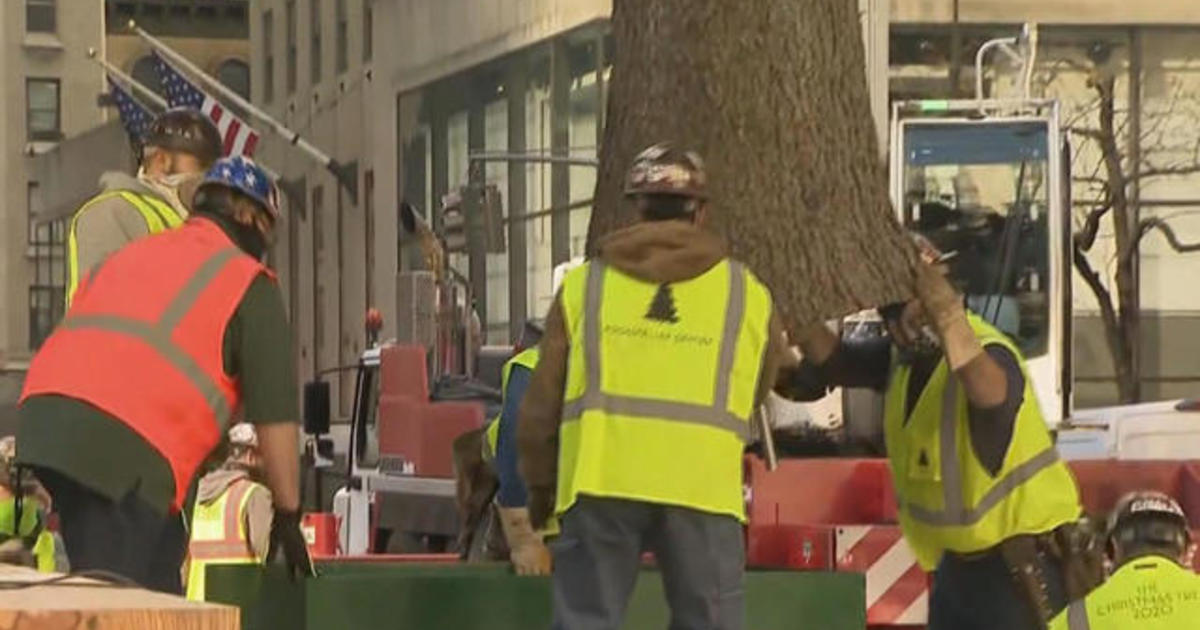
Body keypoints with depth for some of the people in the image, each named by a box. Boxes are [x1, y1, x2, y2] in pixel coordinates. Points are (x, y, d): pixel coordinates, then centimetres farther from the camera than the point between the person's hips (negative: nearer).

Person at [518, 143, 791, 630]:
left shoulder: (584, 285, 14)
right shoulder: (747, 294, 14)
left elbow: (541, 404, 15)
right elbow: (758, 393, 26)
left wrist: (541, 489, 28)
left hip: (601, 479, 0)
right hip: (703, 481, 0)